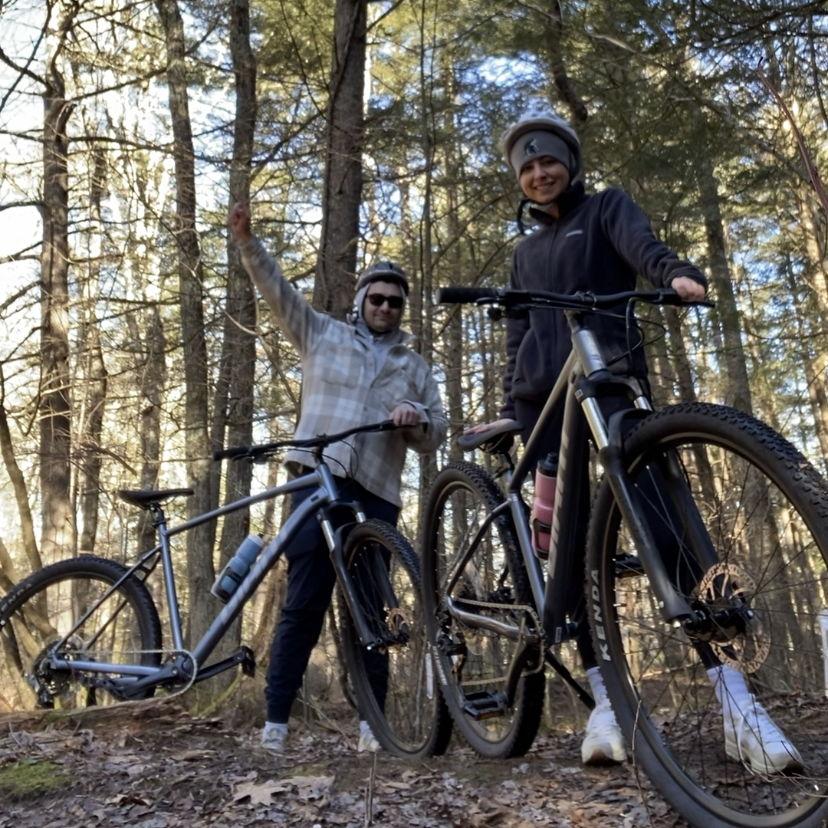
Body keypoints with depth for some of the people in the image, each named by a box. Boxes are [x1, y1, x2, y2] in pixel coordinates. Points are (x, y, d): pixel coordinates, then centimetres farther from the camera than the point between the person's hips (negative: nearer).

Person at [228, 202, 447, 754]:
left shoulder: (415, 367, 19)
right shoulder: (323, 334, 15)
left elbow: (437, 435, 14)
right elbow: (279, 290, 6)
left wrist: (417, 419, -8)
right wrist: (248, 243, -7)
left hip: (377, 494, 2)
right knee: (305, 603, -4)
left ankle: (371, 719, 11)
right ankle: (277, 719, 2)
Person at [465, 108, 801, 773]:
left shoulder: (606, 208, 12)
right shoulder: (525, 253, 27)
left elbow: (641, 245, -11)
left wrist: (677, 273, -34)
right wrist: (509, 410, 10)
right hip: (543, 397, 5)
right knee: (569, 544, -4)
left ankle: (735, 700, -15)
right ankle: (606, 700, -1)